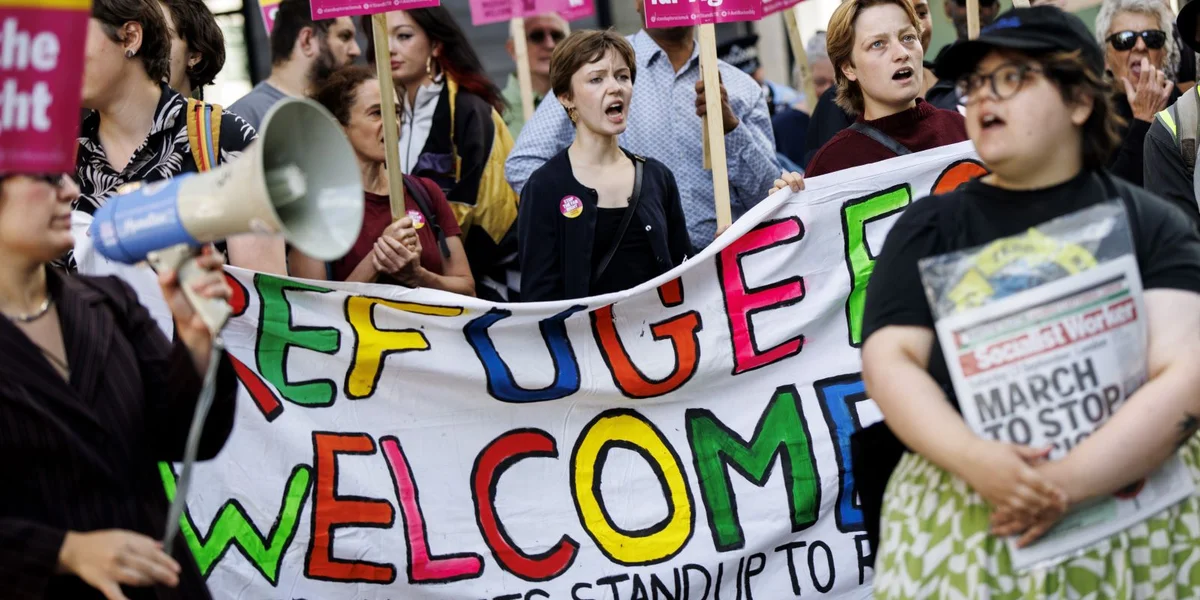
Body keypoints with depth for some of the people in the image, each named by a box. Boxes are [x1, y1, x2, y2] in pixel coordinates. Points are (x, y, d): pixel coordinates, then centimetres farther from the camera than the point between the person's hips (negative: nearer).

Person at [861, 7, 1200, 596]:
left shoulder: (1149, 225, 8)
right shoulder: (929, 226, 13)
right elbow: (890, 359, 3)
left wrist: (1071, 479, -17)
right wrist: (972, 458, -15)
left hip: (1137, 479, 0)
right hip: (965, 496, 0)